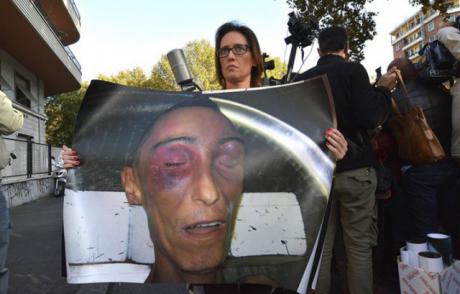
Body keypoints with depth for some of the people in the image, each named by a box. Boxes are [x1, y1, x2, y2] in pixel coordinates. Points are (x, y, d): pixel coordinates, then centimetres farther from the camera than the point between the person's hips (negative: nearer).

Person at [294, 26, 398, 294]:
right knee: (359, 246, 7)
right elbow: (369, 119, -13)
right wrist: (383, 89, 3)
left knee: (320, 247, 8)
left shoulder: (301, 80, 6)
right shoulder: (353, 70, -4)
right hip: (355, 169, -3)